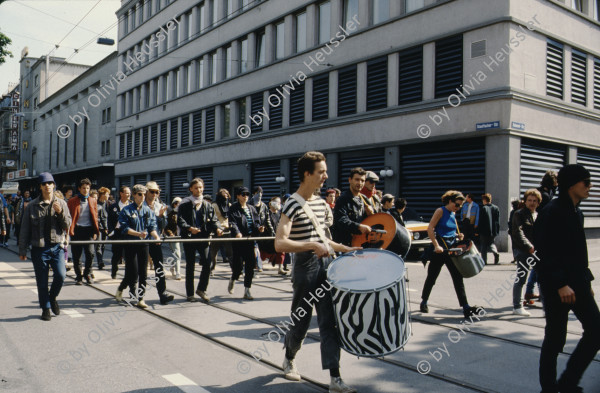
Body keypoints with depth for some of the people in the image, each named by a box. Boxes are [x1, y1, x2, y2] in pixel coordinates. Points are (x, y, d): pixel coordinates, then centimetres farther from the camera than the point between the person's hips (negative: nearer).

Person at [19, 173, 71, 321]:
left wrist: (60, 213, -13)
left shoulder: (61, 204, 6)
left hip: (57, 246, 1)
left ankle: (53, 297, 16)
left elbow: (67, 225, 4)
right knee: (42, 281, 5)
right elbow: (25, 229, 7)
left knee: (61, 275, -13)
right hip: (39, 248, 0)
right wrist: (22, 250, 5)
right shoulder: (32, 206, 3)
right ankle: (45, 308, 22)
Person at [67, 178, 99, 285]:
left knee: (90, 253, -7)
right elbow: (69, 217, 2)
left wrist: (95, 231, 6)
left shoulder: (93, 201, 11)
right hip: (77, 230, -1)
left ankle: (87, 274, 12)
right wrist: (70, 230, -8)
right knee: (76, 255, 3)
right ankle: (78, 276, 17)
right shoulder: (72, 201, 4)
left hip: (88, 229, 1)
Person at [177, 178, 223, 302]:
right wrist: (189, 228, -25)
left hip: (203, 237, 2)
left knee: (207, 263, -8)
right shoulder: (185, 204, 1)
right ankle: (190, 294, 17)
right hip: (189, 238, -2)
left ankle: (201, 289, 12)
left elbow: (213, 219, 8)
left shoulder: (207, 205, 12)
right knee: (190, 266, 6)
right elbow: (180, 220, -8)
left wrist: (217, 228, -13)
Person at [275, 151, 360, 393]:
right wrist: (312, 246, -30)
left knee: (329, 322, 2)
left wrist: (344, 249, 16)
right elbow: (280, 244, -24)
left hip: (326, 265, 6)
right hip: (305, 268, -6)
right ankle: (289, 359, 39)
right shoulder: (293, 205, -13)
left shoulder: (321, 203, 11)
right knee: (300, 321, 10)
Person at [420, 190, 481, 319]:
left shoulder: (453, 214, 13)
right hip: (439, 249, -6)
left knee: (458, 277, -1)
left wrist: (458, 235, 3)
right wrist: (436, 245, -21)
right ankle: (424, 302, 25)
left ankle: (465, 307, -4)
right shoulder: (440, 211, -7)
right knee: (432, 277, 6)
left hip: (452, 248, 6)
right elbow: (430, 228, -14)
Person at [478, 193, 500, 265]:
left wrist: (479, 231, -5)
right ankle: (495, 252, -7)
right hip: (493, 230, 5)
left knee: (484, 246, 6)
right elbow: (498, 221, 7)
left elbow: (481, 221, -11)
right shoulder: (496, 208, 5)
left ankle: (484, 261, 6)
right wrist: (497, 231, 12)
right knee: (491, 242, 21)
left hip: (484, 230, -5)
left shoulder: (483, 208, -11)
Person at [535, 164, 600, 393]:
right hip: (556, 286, -8)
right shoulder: (552, 212, -14)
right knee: (555, 338, 2)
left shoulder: (576, 213, 13)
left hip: (577, 284, 8)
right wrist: (560, 284, -21)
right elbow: (543, 253, -19)